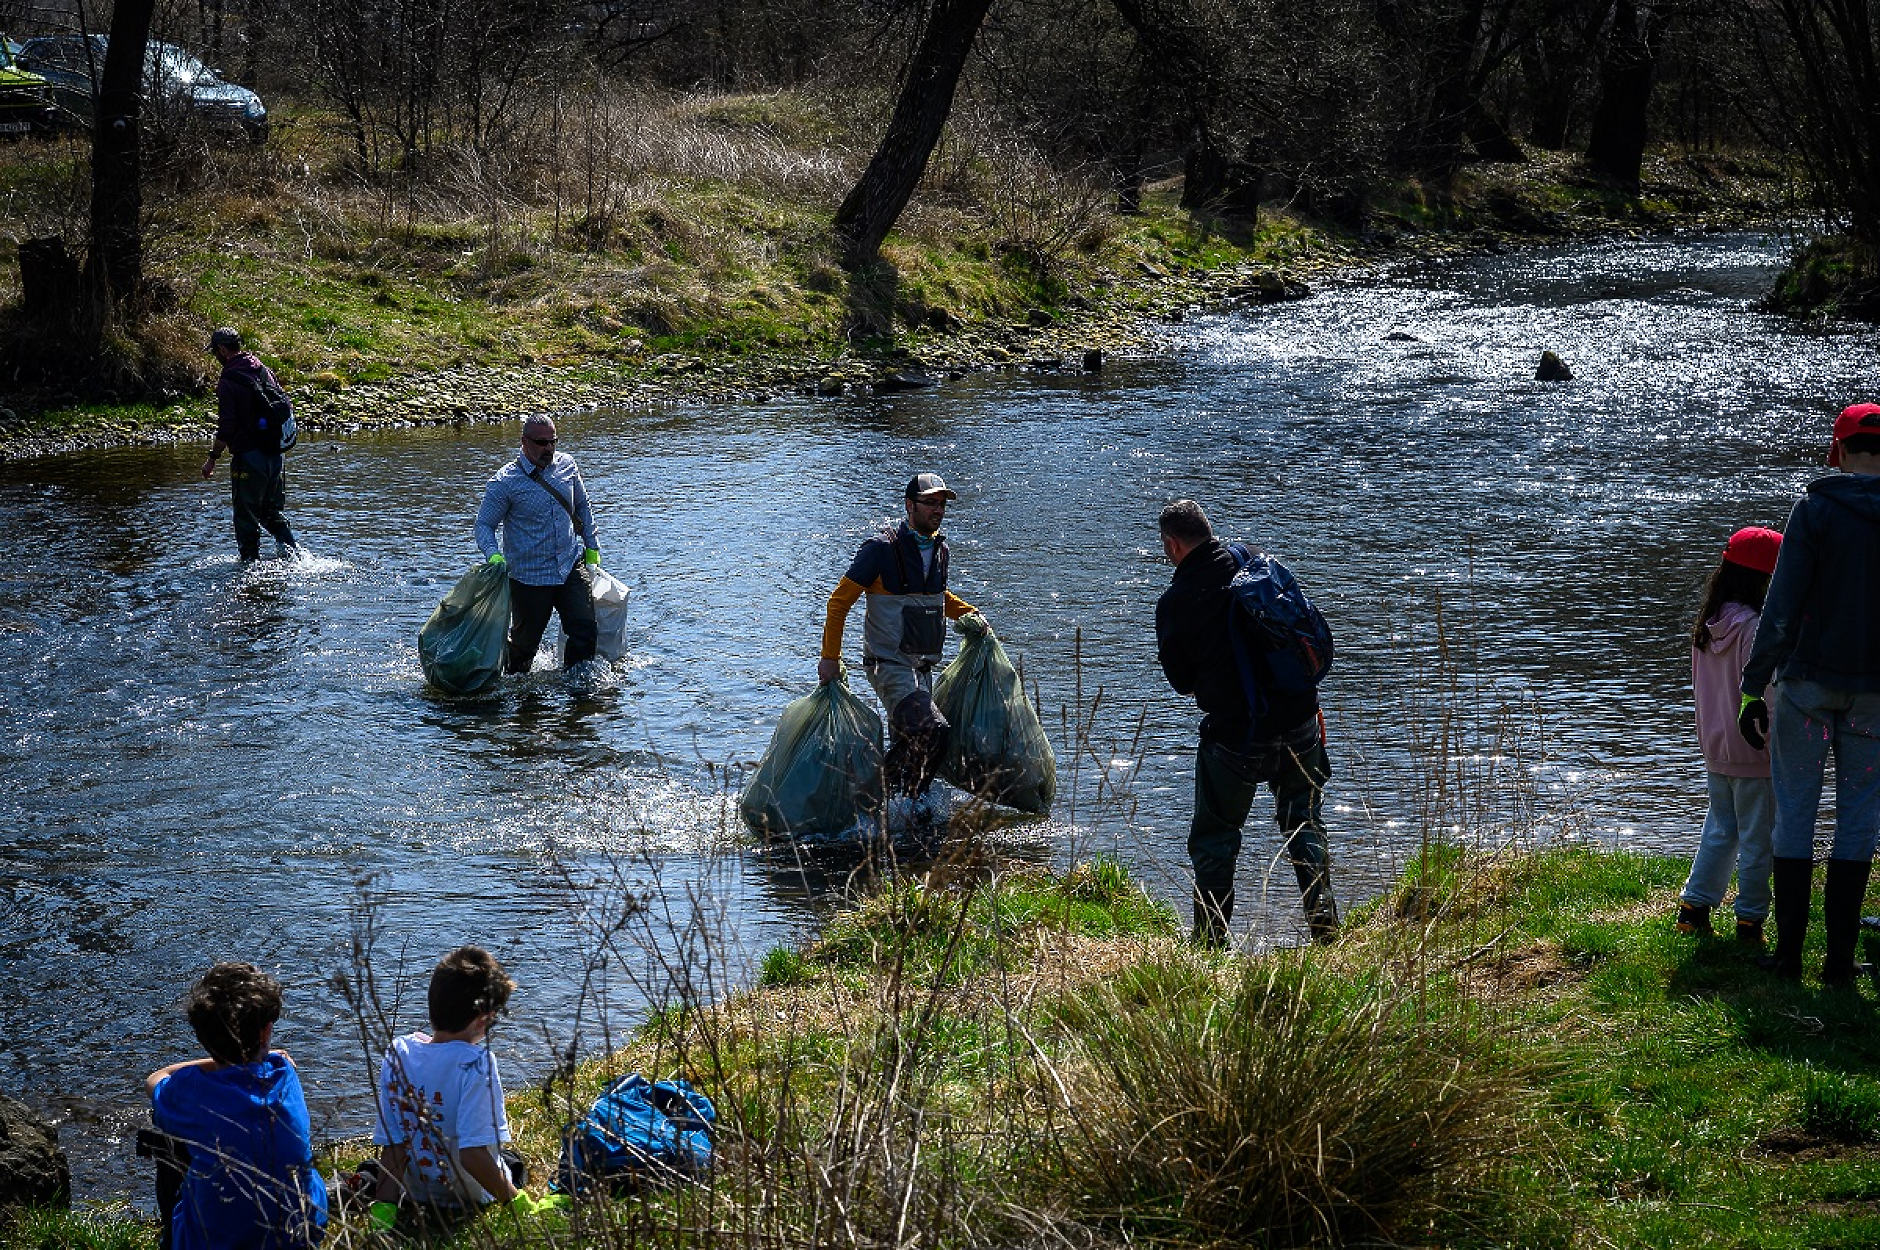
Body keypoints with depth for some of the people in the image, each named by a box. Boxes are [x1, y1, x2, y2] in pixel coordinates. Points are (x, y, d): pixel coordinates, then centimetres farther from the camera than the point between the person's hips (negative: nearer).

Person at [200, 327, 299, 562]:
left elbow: (226, 429, -17)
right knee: (272, 512, 19)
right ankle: (291, 549, 3)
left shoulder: (228, 382, -15)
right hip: (276, 455, 7)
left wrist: (212, 459, -6)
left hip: (249, 458, -7)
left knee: (246, 518, 4)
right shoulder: (263, 371, 7)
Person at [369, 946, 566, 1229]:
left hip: (416, 1192, 3)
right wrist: (519, 1203, -26)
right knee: (512, 1161, 34)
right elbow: (472, 1154, -34)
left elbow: (391, 1145, -13)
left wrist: (384, 1206, -10)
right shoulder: (476, 1062, -30)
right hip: (468, 1195, -2)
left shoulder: (398, 1054, -13)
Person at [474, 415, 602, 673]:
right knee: (525, 642, 6)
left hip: (571, 567, 4)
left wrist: (592, 546, 20)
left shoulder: (567, 465, 4)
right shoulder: (505, 482, -11)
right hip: (529, 576, -4)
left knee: (585, 630, -6)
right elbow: (484, 525, -7)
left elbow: (582, 507, 19)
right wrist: (493, 555, -25)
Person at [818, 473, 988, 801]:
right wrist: (830, 657, -10)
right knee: (932, 731, -23)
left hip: (923, 668, 8)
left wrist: (967, 614, 15)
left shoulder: (939, 548, 10)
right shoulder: (883, 549, -13)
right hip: (889, 665, -8)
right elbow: (840, 600, -9)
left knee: (906, 745, 12)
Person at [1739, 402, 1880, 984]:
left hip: (1808, 680, -2)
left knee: (1795, 813, 6)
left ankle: (1789, 953, 6)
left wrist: (1754, 684, -5)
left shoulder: (1815, 510, -8)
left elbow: (1781, 608, -10)